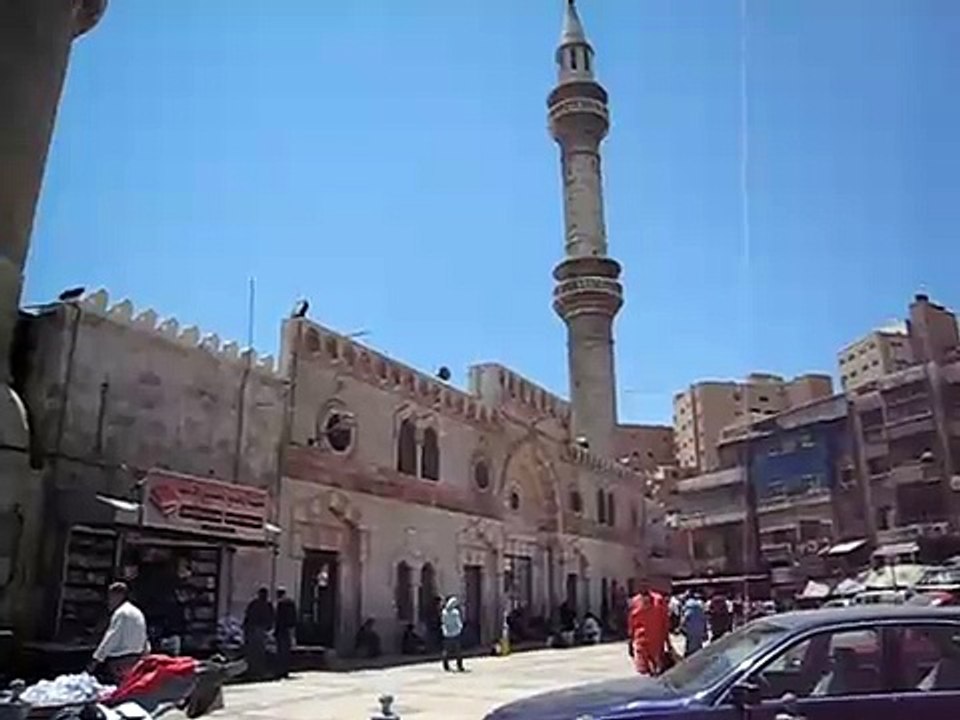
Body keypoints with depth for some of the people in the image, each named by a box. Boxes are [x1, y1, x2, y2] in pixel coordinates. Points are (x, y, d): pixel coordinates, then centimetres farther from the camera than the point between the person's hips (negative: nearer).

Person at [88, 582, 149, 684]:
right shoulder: (136, 612, 19)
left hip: (121, 660, -9)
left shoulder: (121, 613, -10)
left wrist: (96, 660, -14)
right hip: (136, 659, 10)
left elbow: (111, 639, -15)